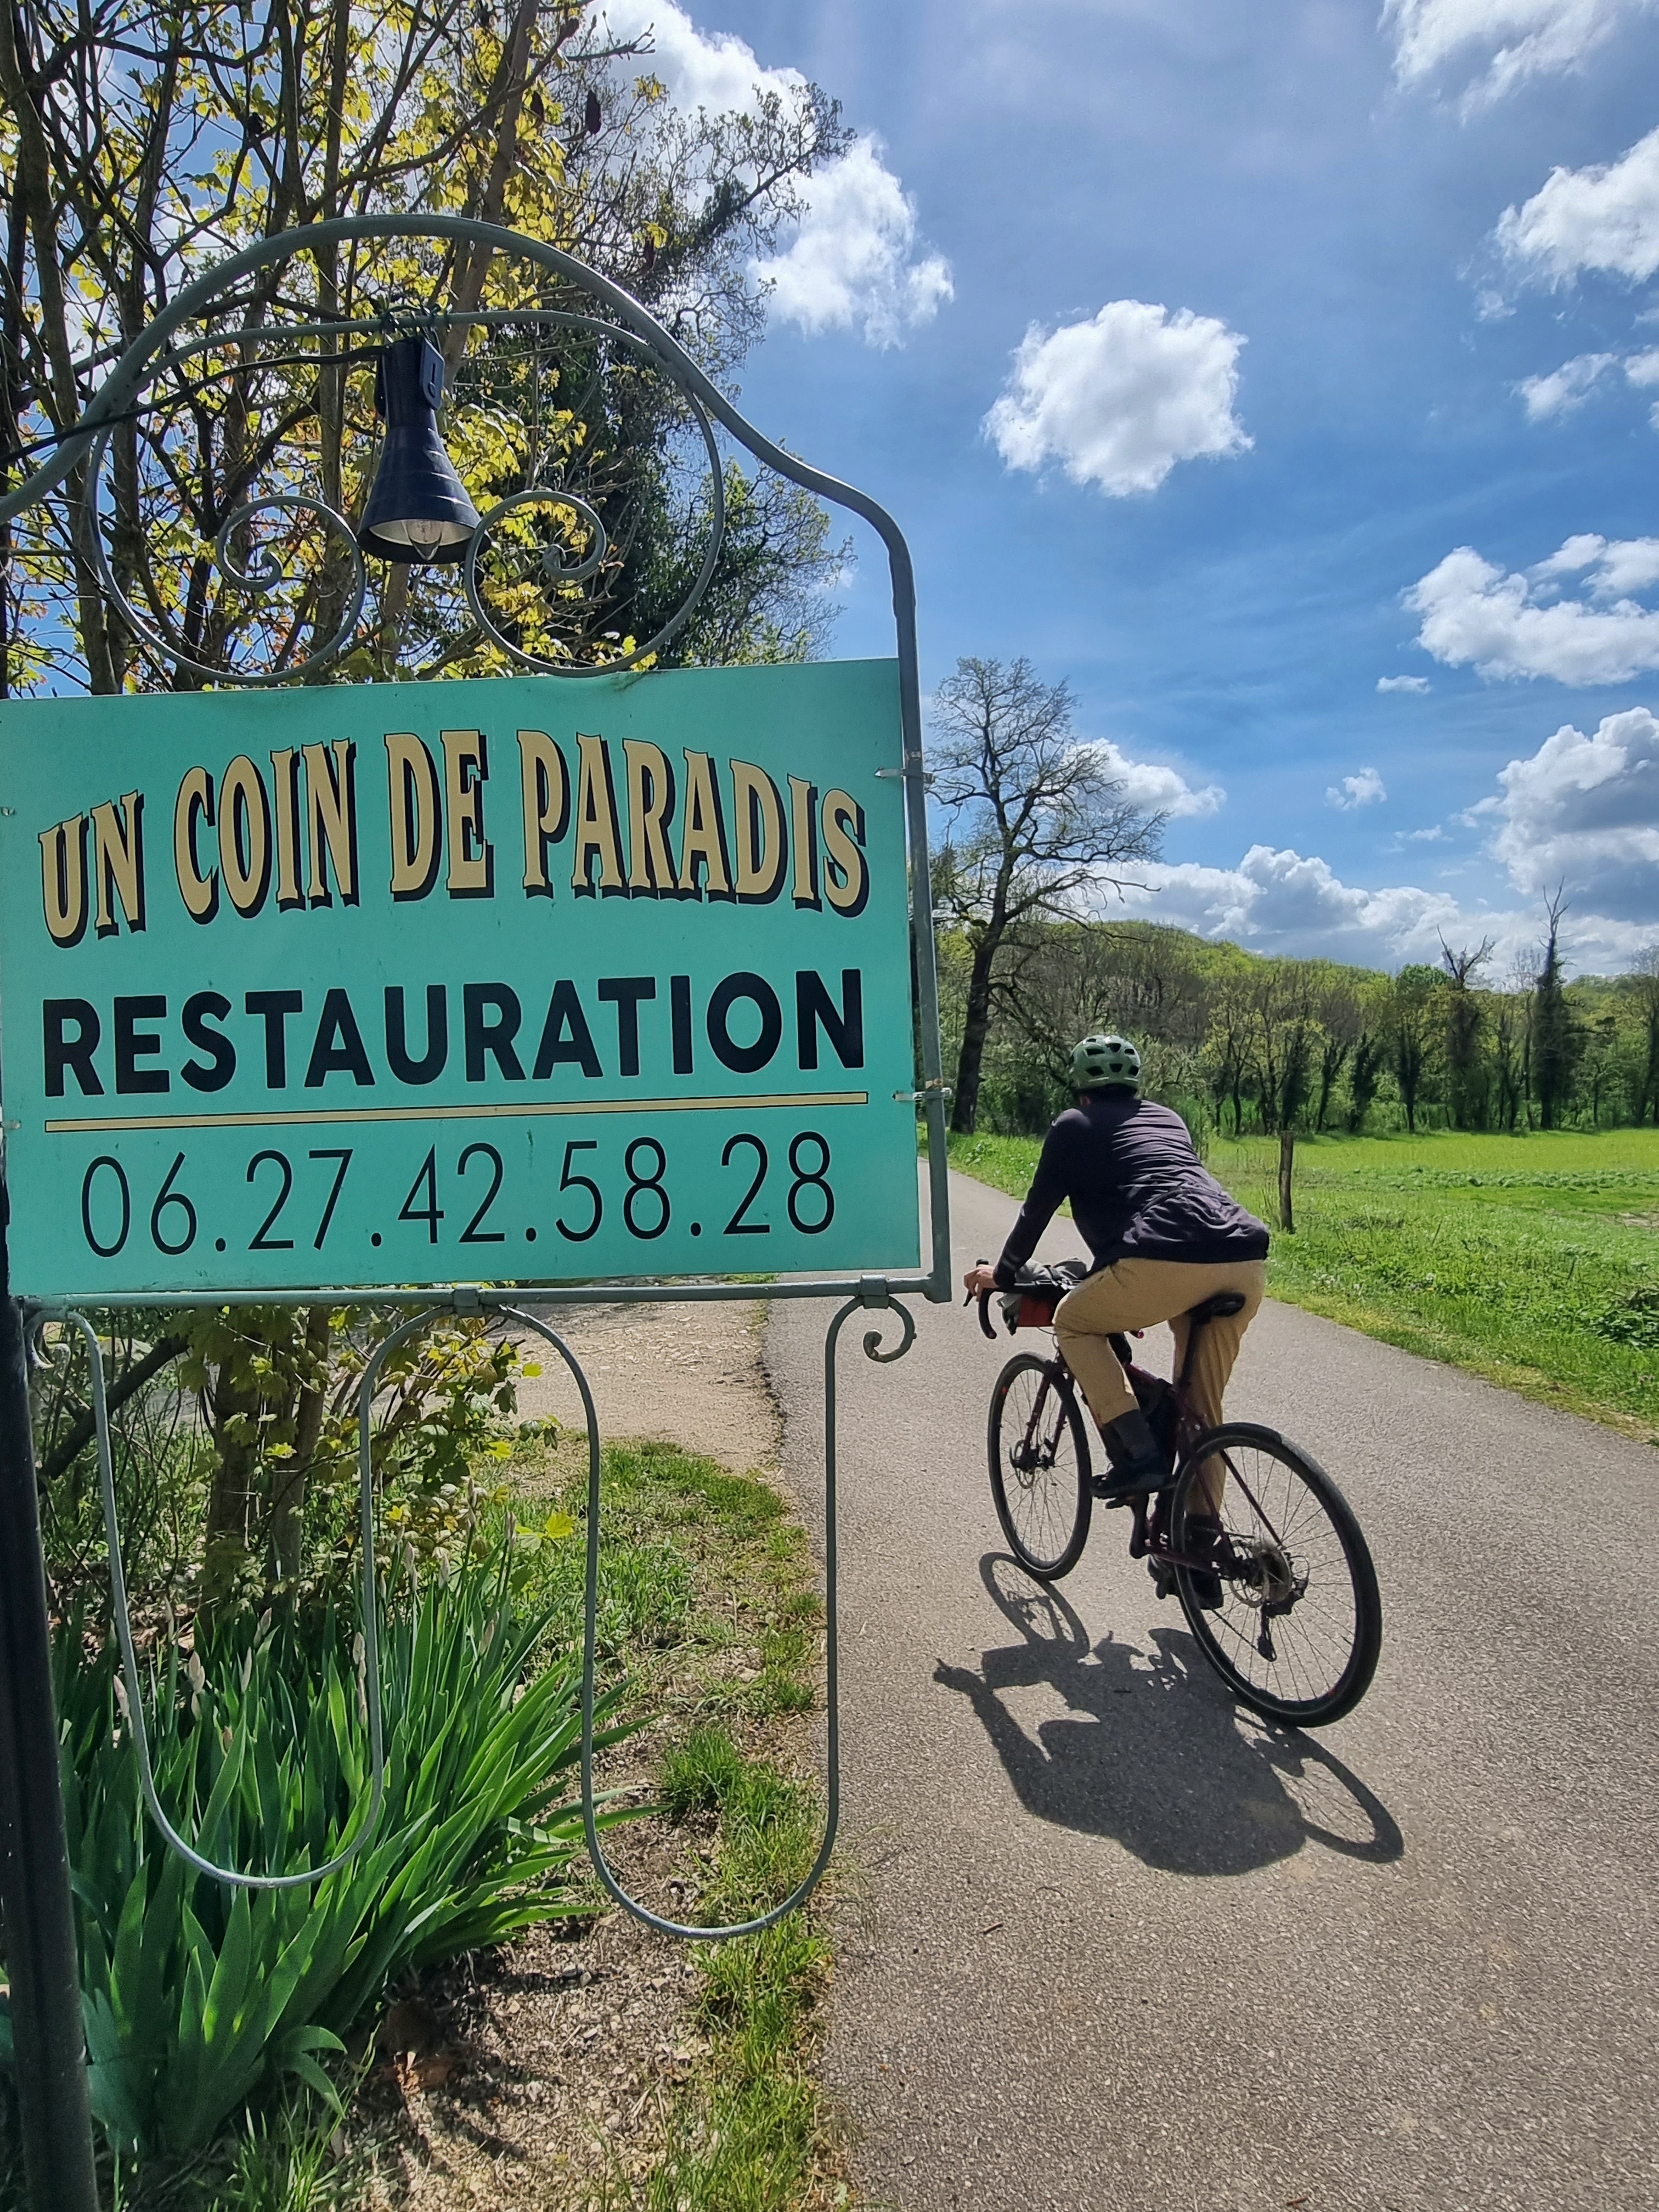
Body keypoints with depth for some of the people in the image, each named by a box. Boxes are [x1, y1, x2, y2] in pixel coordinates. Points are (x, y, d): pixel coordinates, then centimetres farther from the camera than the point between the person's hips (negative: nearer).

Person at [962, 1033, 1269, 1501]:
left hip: (1166, 1261, -6)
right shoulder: (1169, 1119, 32)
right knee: (1202, 1407, 22)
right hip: (1248, 1261, 6)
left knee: (1073, 1323, 18)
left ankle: (1138, 1455, 6)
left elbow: (1037, 1209, 20)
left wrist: (1002, 1275, 37)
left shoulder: (1075, 1125, 16)